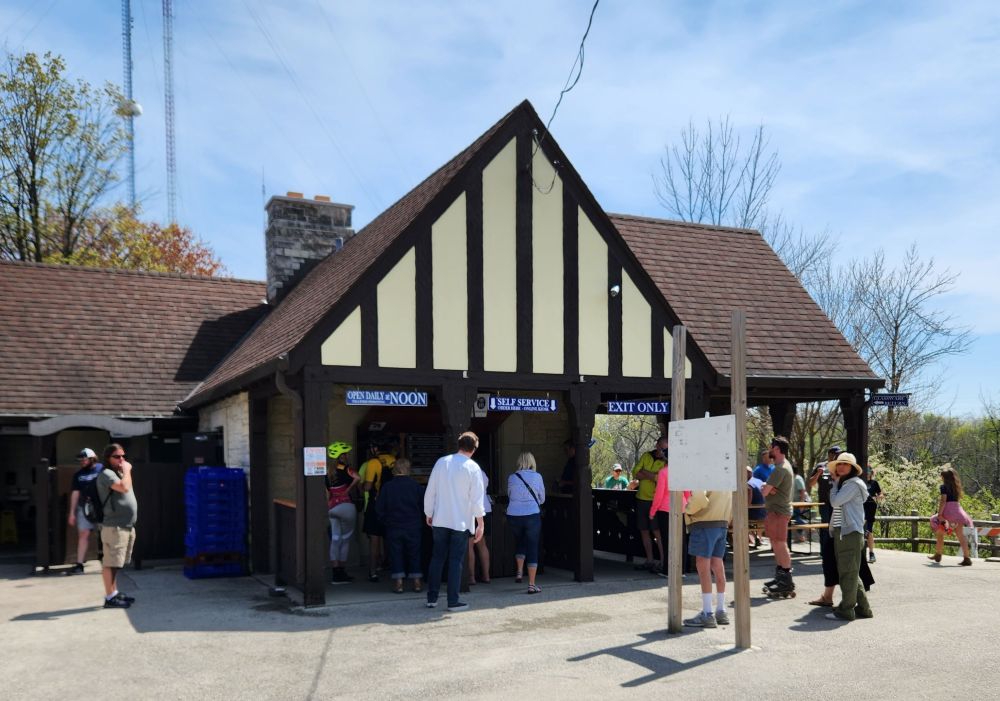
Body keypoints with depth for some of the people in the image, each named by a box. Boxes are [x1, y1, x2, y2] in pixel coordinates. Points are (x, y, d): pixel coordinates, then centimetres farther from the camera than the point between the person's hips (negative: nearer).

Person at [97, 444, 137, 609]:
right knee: (111, 563, -7)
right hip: (114, 527, -10)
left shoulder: (118, 473, 20)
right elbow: (124, 487, -25)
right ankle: (110, 597, -6)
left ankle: (115, 592, 24)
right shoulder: (106, 474, -11)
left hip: (126, 526, 10)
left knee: (116, 563, 16)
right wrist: (127, 471, -14)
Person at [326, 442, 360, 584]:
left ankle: (335, 573, 7)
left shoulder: (327, 472, 11)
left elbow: (326, 493, 15)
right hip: (346, 505, -6)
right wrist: (349, 490, -11)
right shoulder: (345, 468, -7)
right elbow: (357, 478, -26)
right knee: (346, 539, 6)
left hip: (331, 507, 6)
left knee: (335, 539, 10)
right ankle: (342, 572, 10)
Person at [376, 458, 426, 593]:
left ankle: (398, 582, 1)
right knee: (414, 554, 9)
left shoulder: (387, 487, -6)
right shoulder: (416, 485, -5)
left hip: (393, 527, -1)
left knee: (395, 554, 6)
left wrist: (386, 521, 12)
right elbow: (424, 506, 1)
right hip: (414, 527, 1)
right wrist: (419, 521, 16)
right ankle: (417, 582, 9)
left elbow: (379, 508, -2)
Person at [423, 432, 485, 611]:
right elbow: (477, 498, -9)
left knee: (437, 558, 12)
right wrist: (480, 524, -5)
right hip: (461, 522, -3)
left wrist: (428, 514, 17)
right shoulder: (472, 467, -8)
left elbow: (430, 492, 5)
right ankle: (453, 601, 5)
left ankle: (431, 598, 16)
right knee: (456, 561, 3)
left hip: (440, 520, 3)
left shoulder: (441, 462, 1)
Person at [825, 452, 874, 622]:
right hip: (840, 532, 10)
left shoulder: (853, 484, -10)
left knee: (848, 572, -6)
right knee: (850, 572, 14)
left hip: (851, 532, -10)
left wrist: (835, 482, -4)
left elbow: (835, 501, -16)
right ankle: (862, 608, 21)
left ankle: (846, 610, -2)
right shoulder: (842, 484, 19)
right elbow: (835, 505, 17)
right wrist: (836, 482, 13)